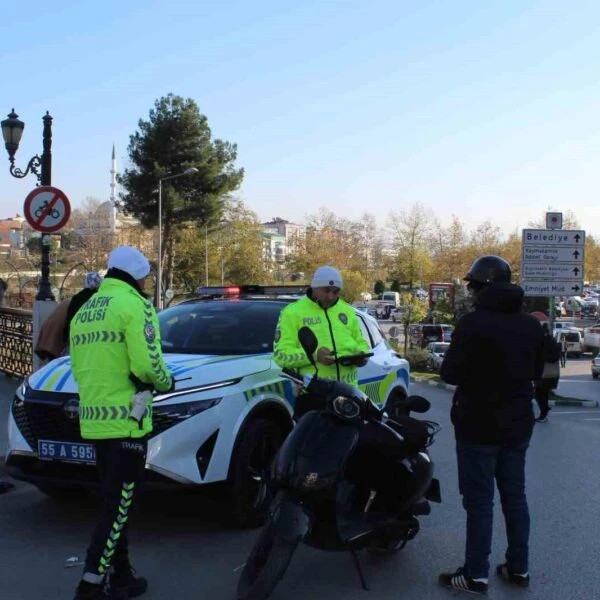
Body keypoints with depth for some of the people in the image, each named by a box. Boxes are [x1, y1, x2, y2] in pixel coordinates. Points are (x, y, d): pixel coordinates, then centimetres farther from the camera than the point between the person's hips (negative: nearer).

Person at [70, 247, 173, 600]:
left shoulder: (85, 311, 16)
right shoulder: (133, 306, -10)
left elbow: (79, 367, 17)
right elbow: (147, 365, -19)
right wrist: (166, 382, 0)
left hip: (94, 421, 8)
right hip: (125, 420, -8)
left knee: (115, 502, 17)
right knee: (120, 505, -2)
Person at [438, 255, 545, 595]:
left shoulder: (474, 323, -18)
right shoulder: (531, 325, 5)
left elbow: (451, 373, -16)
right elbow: (537, 371, 16)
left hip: (479, 424, -6)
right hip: (517, 423, 7)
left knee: (479, 500, 0)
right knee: (515, 496, 15)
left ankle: (476, 575, 7)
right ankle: (519, 568, 22)